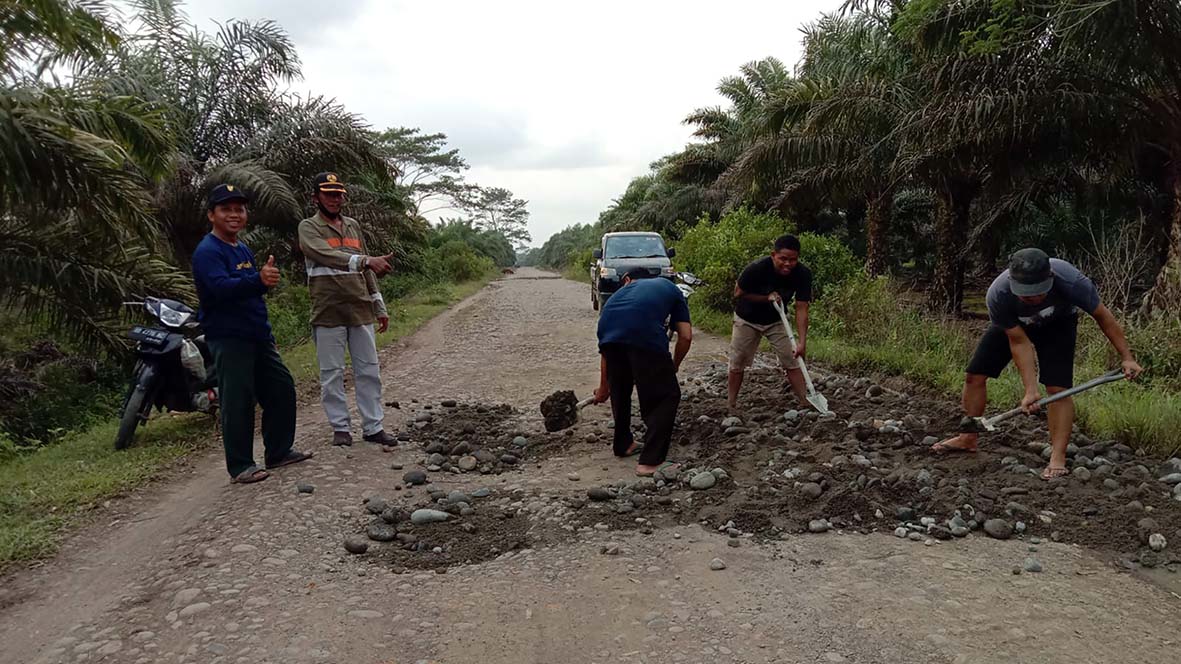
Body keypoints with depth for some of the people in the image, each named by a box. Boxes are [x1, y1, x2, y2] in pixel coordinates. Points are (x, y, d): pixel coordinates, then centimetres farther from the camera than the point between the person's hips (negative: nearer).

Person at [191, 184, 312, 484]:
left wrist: (267, 277, 4)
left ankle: (279, 451, 25)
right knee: (238, 402, -6)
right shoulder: (207, 252, -11)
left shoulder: (244, 250, 17)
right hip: (228, 338, -9)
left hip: (259, 335, 9)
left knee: (282, 389, 12)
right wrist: (258, 279, -43)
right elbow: (221, 287, -29)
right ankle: (240, 466, 5)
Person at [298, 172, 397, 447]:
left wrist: (379, 307, 16)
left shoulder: (353, 226, 15)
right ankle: (341, 428, 14)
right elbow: (327, 256, -24)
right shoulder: (309, 227, -2)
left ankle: (373, 427, 13)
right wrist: (366, 260, -37)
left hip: (361, 310, 5)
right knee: (332, 374, 2)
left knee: (369, 370, 6)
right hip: (328, 313, -5)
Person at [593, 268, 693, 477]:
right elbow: (686, 337, 24)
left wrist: (603, 387, 52)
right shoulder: (669, 288, 37)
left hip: (609, 329, 4)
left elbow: (605, 348, 41)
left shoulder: (622, 291, 41)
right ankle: (650, 461, 5)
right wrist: (673, 366, 42)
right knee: (665, 397, 12)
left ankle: (622, 444, 43)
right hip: (645, 334, -3)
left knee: (619, 391, 29)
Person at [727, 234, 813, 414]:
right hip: (747, 320, -2)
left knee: (792, 361, -5)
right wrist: (767, 298, -28)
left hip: (776, 321, 2)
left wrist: (802, 341, -31)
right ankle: (731, 407, 15)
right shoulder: (756, 269, -33)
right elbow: (738, 293, -17)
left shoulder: (803, 274, -25)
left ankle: (807, 404, 0)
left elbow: (801, 309, -23)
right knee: (737, 365, 3)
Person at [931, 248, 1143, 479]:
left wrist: (1126, 357, -17)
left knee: (1058, 388, -17)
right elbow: (1019, 342, -28)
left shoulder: (1070, 281, -40)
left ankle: (1058, 458, -12)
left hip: (1058, 323, -1)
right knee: (974, 375, -2)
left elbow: (1103, 315, -22)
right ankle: (968, 439, 14)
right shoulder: (997, 295, -39)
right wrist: (1031, 391, -30)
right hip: (1012, 324, 1)